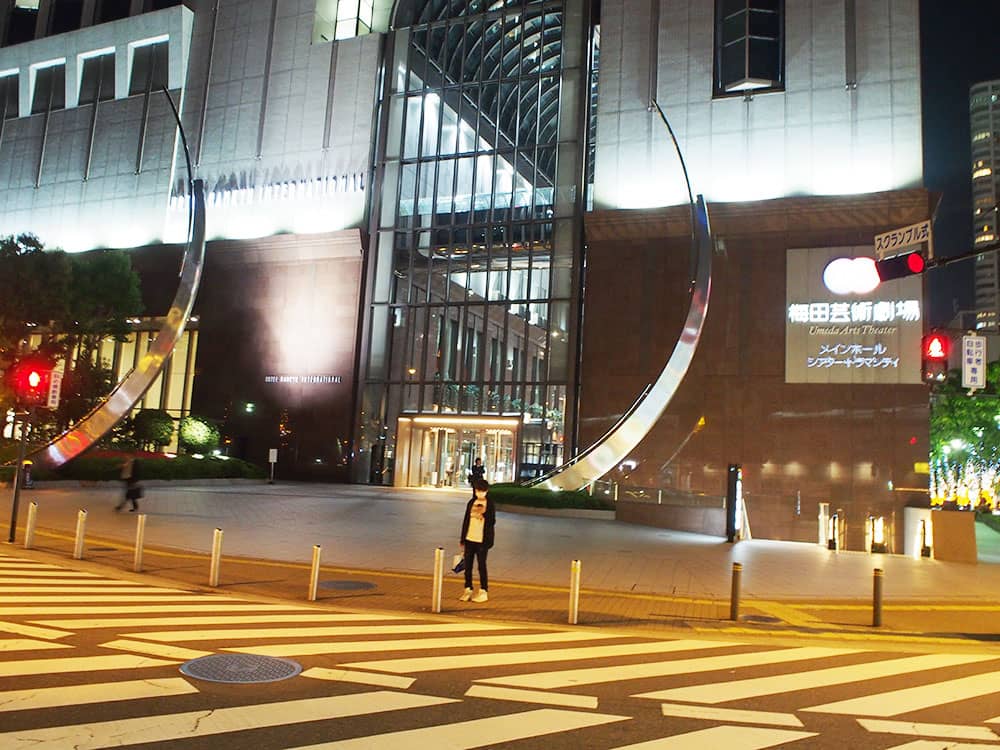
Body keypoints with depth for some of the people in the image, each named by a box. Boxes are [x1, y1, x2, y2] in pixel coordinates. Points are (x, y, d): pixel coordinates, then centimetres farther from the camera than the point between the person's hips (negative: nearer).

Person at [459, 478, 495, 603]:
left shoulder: (490, 505, -4)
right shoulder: (471, 503, 7)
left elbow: (492, 522, -5)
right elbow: (466, 521, 10)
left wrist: (484, 513, -21)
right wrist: (462, 539, 9)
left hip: (482, 541, -4)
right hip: (469, 539, 4)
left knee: (482, 566, 2)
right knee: (468, 566, 7)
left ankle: (483, 592, 11)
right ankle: (468, 590, 18)